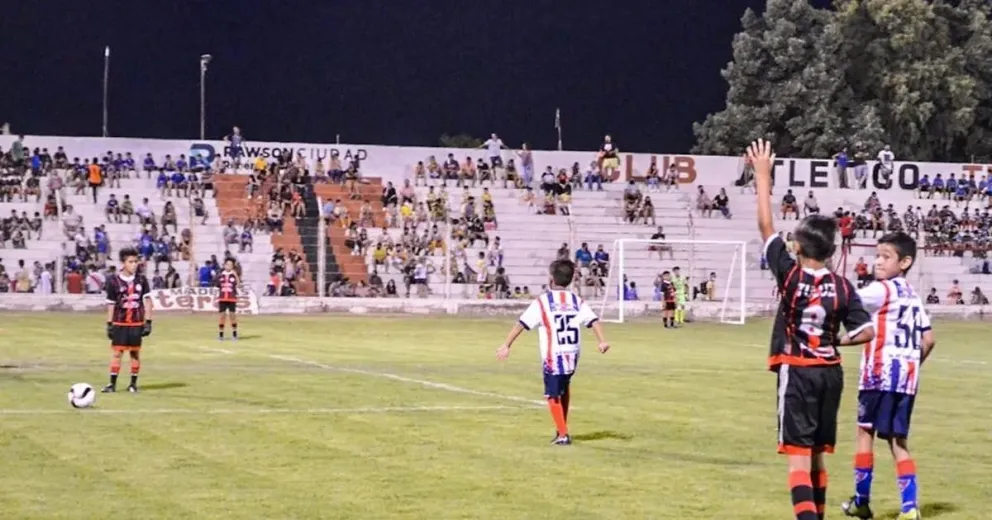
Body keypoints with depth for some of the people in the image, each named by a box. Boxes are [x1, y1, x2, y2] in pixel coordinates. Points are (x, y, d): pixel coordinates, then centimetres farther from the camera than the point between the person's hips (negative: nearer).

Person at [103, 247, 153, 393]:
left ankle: (133, 383, 13)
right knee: (117, 352, -4)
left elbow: (147, 300, 3)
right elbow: (111, 304, 3)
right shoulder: (114, 281, -3)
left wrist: (148, 322, -2)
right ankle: (112, 384, 0)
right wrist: (109, 324, 1)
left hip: (137, 323, 1)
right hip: (120, 323, -1)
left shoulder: (141, 280, 1)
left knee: (135, 353, 5)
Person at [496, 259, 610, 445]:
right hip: (572, 355, 4)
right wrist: (602, 341, -12)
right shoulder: (576, 301, 6)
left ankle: (563, 434, -2)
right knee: (564, 388, 25)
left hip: (553, 356, -4)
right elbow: (593, 320, -6)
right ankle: (562, 429, 29)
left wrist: (507, 345, -7)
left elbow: (521, 324, -9)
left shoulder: (543, 301, -5)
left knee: (553, 395, 6)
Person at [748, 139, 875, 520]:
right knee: (817, 453, 18)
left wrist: (763, 174, 1)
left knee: (798, 454, -9)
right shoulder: (842, 287, -2)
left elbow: (765, 226, -5)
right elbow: (867, 332, -5)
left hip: (797, 373, -4)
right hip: (829, 373, 4)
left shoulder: (790, 275, -10)